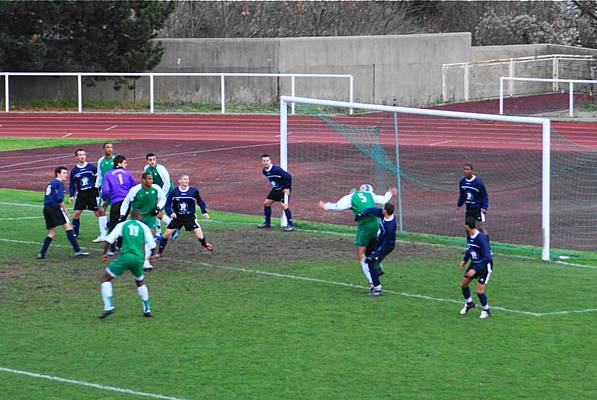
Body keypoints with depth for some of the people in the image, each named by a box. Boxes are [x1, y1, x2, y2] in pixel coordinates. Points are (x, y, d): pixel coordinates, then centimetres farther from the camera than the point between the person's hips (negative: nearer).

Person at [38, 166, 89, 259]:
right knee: (68, 226, -10)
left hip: (46, 208, 9)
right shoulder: (60, 183, -4)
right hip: (55, 208, -9)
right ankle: (77, 250, -18)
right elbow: (59, 199, -15)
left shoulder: (50, 183, 23)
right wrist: (65, 210, -4)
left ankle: (42, 253, 7)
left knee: (52, 233, 14)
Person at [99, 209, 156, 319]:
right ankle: (147, 309, 26)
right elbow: (152, 245, 14)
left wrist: (104, 253, 13)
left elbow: (109, 239, 1)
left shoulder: (122, 225, 9)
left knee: (106, 278, 8)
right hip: (139, 259, 2)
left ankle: (108, 307, -8)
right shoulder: (144, 227, 12)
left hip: (125, 256, -2)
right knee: (140, 282, 28)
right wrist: (152, 256, 33)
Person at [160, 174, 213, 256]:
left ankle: (205, 244, 26)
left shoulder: (194, 191, -8)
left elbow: (200, 202, 8)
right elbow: (168, 205, -6)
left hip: (190, 217, 0)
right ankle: (160, 251, 10)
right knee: (167, 234, -7)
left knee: (200, 236, -8)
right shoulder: (173, 192, -10)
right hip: (177, 217, 0)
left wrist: (204, 212, 0)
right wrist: (171, 213, -24)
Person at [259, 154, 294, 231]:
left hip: (284, 189, -9)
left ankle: (290, 225, -16)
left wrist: (287, 188, -22)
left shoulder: (276, 169, -28)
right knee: (266, 203, 10)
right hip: (276, 189, 9)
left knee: (284, 205, -22)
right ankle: (267, 223, 25)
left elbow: (288, 176, -26)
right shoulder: (264, 171, -2)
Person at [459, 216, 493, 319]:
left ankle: (486, 310, 12)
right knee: (463, 284, 12)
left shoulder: (481, 238, -31)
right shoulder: (469, 236, -4)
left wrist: (475, 270, -34)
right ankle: (469, 303, 38)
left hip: (485, 265, -8)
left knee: (479, 290, -12)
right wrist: (465, 260, 7)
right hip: (474, 263, 8)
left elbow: (487, 257, -33)